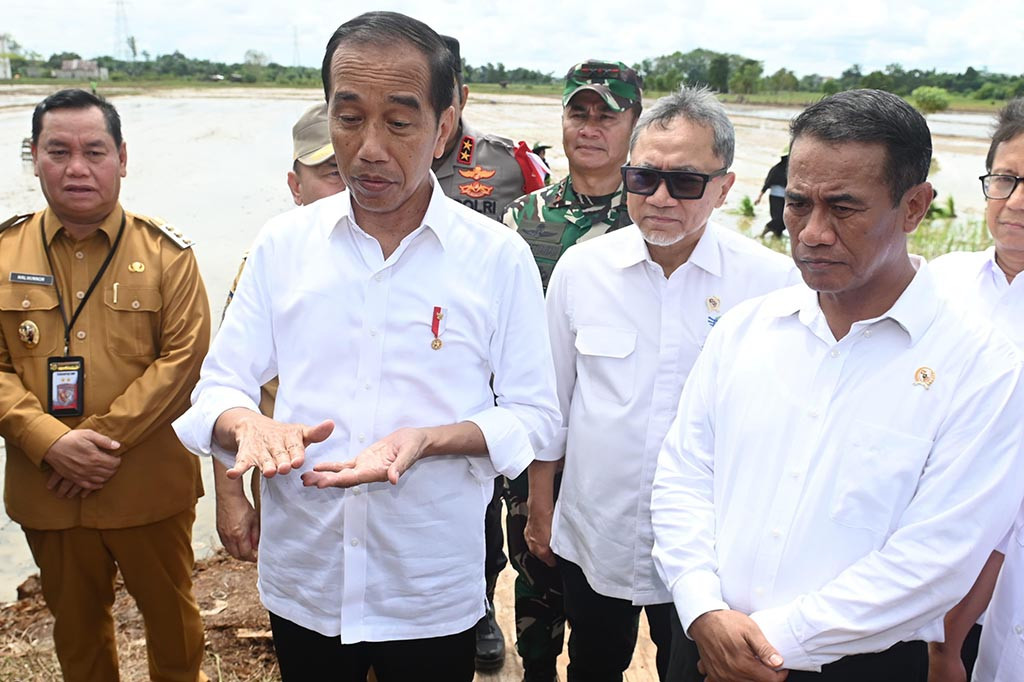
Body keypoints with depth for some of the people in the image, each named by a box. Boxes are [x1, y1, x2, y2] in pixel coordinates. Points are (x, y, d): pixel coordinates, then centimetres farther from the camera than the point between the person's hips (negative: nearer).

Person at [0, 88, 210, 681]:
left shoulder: (165, 252, -5)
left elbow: (185, 356, -11)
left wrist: (103, 435, -18)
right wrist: (51, 442, -17)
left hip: (150, 487, -2)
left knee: (171, 612, 16)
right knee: (76, 623, 21)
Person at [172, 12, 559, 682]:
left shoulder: (499, 256, -8)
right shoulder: (282, 243, -2)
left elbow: (534, 416, -5)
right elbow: (216, 392, 1)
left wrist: (427, 439, -23)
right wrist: (249, 424, -23)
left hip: (435, 594, -2)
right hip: (301, 580, 2)